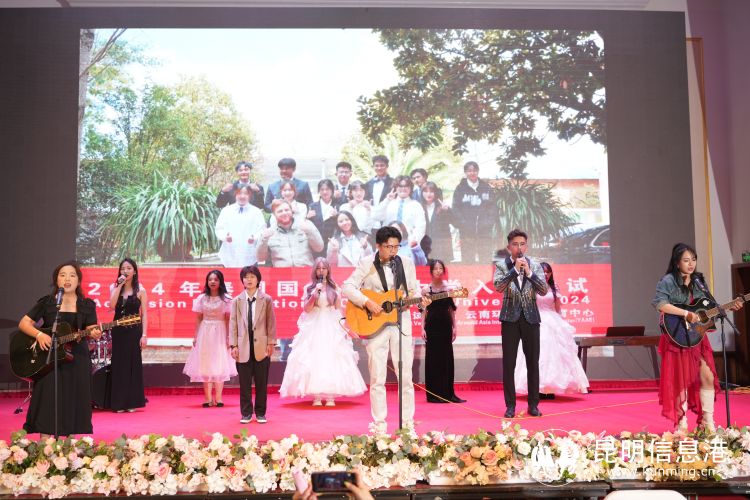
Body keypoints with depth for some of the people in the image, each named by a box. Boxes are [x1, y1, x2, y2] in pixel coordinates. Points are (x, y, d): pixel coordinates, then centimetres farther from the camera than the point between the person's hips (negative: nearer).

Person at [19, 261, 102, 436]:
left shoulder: (87, 305, 5)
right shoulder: (46, 302, 3)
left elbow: (91, 330, -3)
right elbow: (23, 323, 1)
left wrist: (95, 334, -27)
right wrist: (39, 334, -18)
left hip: (77, 362, 1)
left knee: (74, 408, 3)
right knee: (47, 407, -6)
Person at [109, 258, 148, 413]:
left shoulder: (140, 290, 1)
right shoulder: (114, 287, 6)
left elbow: (144, 315, -1)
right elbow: (111, 306, -11)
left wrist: (144, 335, -10)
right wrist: (119, 285, -13)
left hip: (134, 330, -2)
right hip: (118, 330, 2)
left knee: (133, 364, 1)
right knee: (119, 364, 4)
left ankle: (132, 402, 9)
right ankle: (119, 402, 10)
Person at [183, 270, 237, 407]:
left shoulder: (226, 299, 0)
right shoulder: (202, 298, 5)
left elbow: (228, 320, -1)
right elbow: (199, 319, 7)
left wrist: (228, 337, -7)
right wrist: (196, 337, 2)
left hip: (220, 333, -2)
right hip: (205, 333, 2)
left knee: (220, 365, -1)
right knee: (205, 365, 1)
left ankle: (218, 398, 5)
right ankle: (208, 398, 6)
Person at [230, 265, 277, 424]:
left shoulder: (267, 300, 5)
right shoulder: (236, 301, 8)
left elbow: (271, 322, 3)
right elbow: (233, 324, 5)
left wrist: (271, 343, -3)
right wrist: (233, 345, -1)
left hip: (261, 347, -1)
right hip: (243, 348, 1)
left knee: (261, 383, 5)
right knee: (245, 384, 4)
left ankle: (260, 413, 15)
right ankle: (246, 413, 14)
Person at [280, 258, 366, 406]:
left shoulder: (334, 288, 9)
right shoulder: (309, 288, 7)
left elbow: (339, 309, 10)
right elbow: (307, 309, -2)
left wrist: (343, 326, 3)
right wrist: (315, 293, -14)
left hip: (331, 327, 0)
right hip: (314, 327, 0)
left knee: (331, 360, -6)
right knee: (314, 360, -7)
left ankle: (330, 396, -5)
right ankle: (316, 396, -4)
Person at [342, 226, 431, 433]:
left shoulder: (407, 263, 7)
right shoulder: (366, 264, -1)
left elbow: (413, 291, 10)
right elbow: (348, 287, -6)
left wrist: (421, 300, -11)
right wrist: (367, 302, -18)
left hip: (401, 323, 2)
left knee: (405, 376, 3)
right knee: (377, 377, 1)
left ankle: (408, 421, 13)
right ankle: (379, 423, 9)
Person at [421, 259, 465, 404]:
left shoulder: (449, 288, 7)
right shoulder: (426, 289, 2)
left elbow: (452, 309, 10)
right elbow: (423, 310, 1)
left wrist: (454, 327, 7)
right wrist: (423, 328, -5)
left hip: (446, 325, 2)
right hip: (432, 325, -2)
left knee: (447, 358, 4)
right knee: (433, 358, 0)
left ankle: (448, 393, 9)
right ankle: (434, 394, 6)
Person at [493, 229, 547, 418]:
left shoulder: (535, 266, 6)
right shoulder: (501, 265, 1)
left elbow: (544, 291, -4)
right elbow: (498, 286, -15)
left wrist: (529, 272, -14)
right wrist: (515, 269, -19)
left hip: (531, 319, 1)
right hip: (510, 319, -1)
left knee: (533, 363, 4)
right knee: (508, 364, 0)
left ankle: (533, 404, 14)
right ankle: (510, 405, 9)